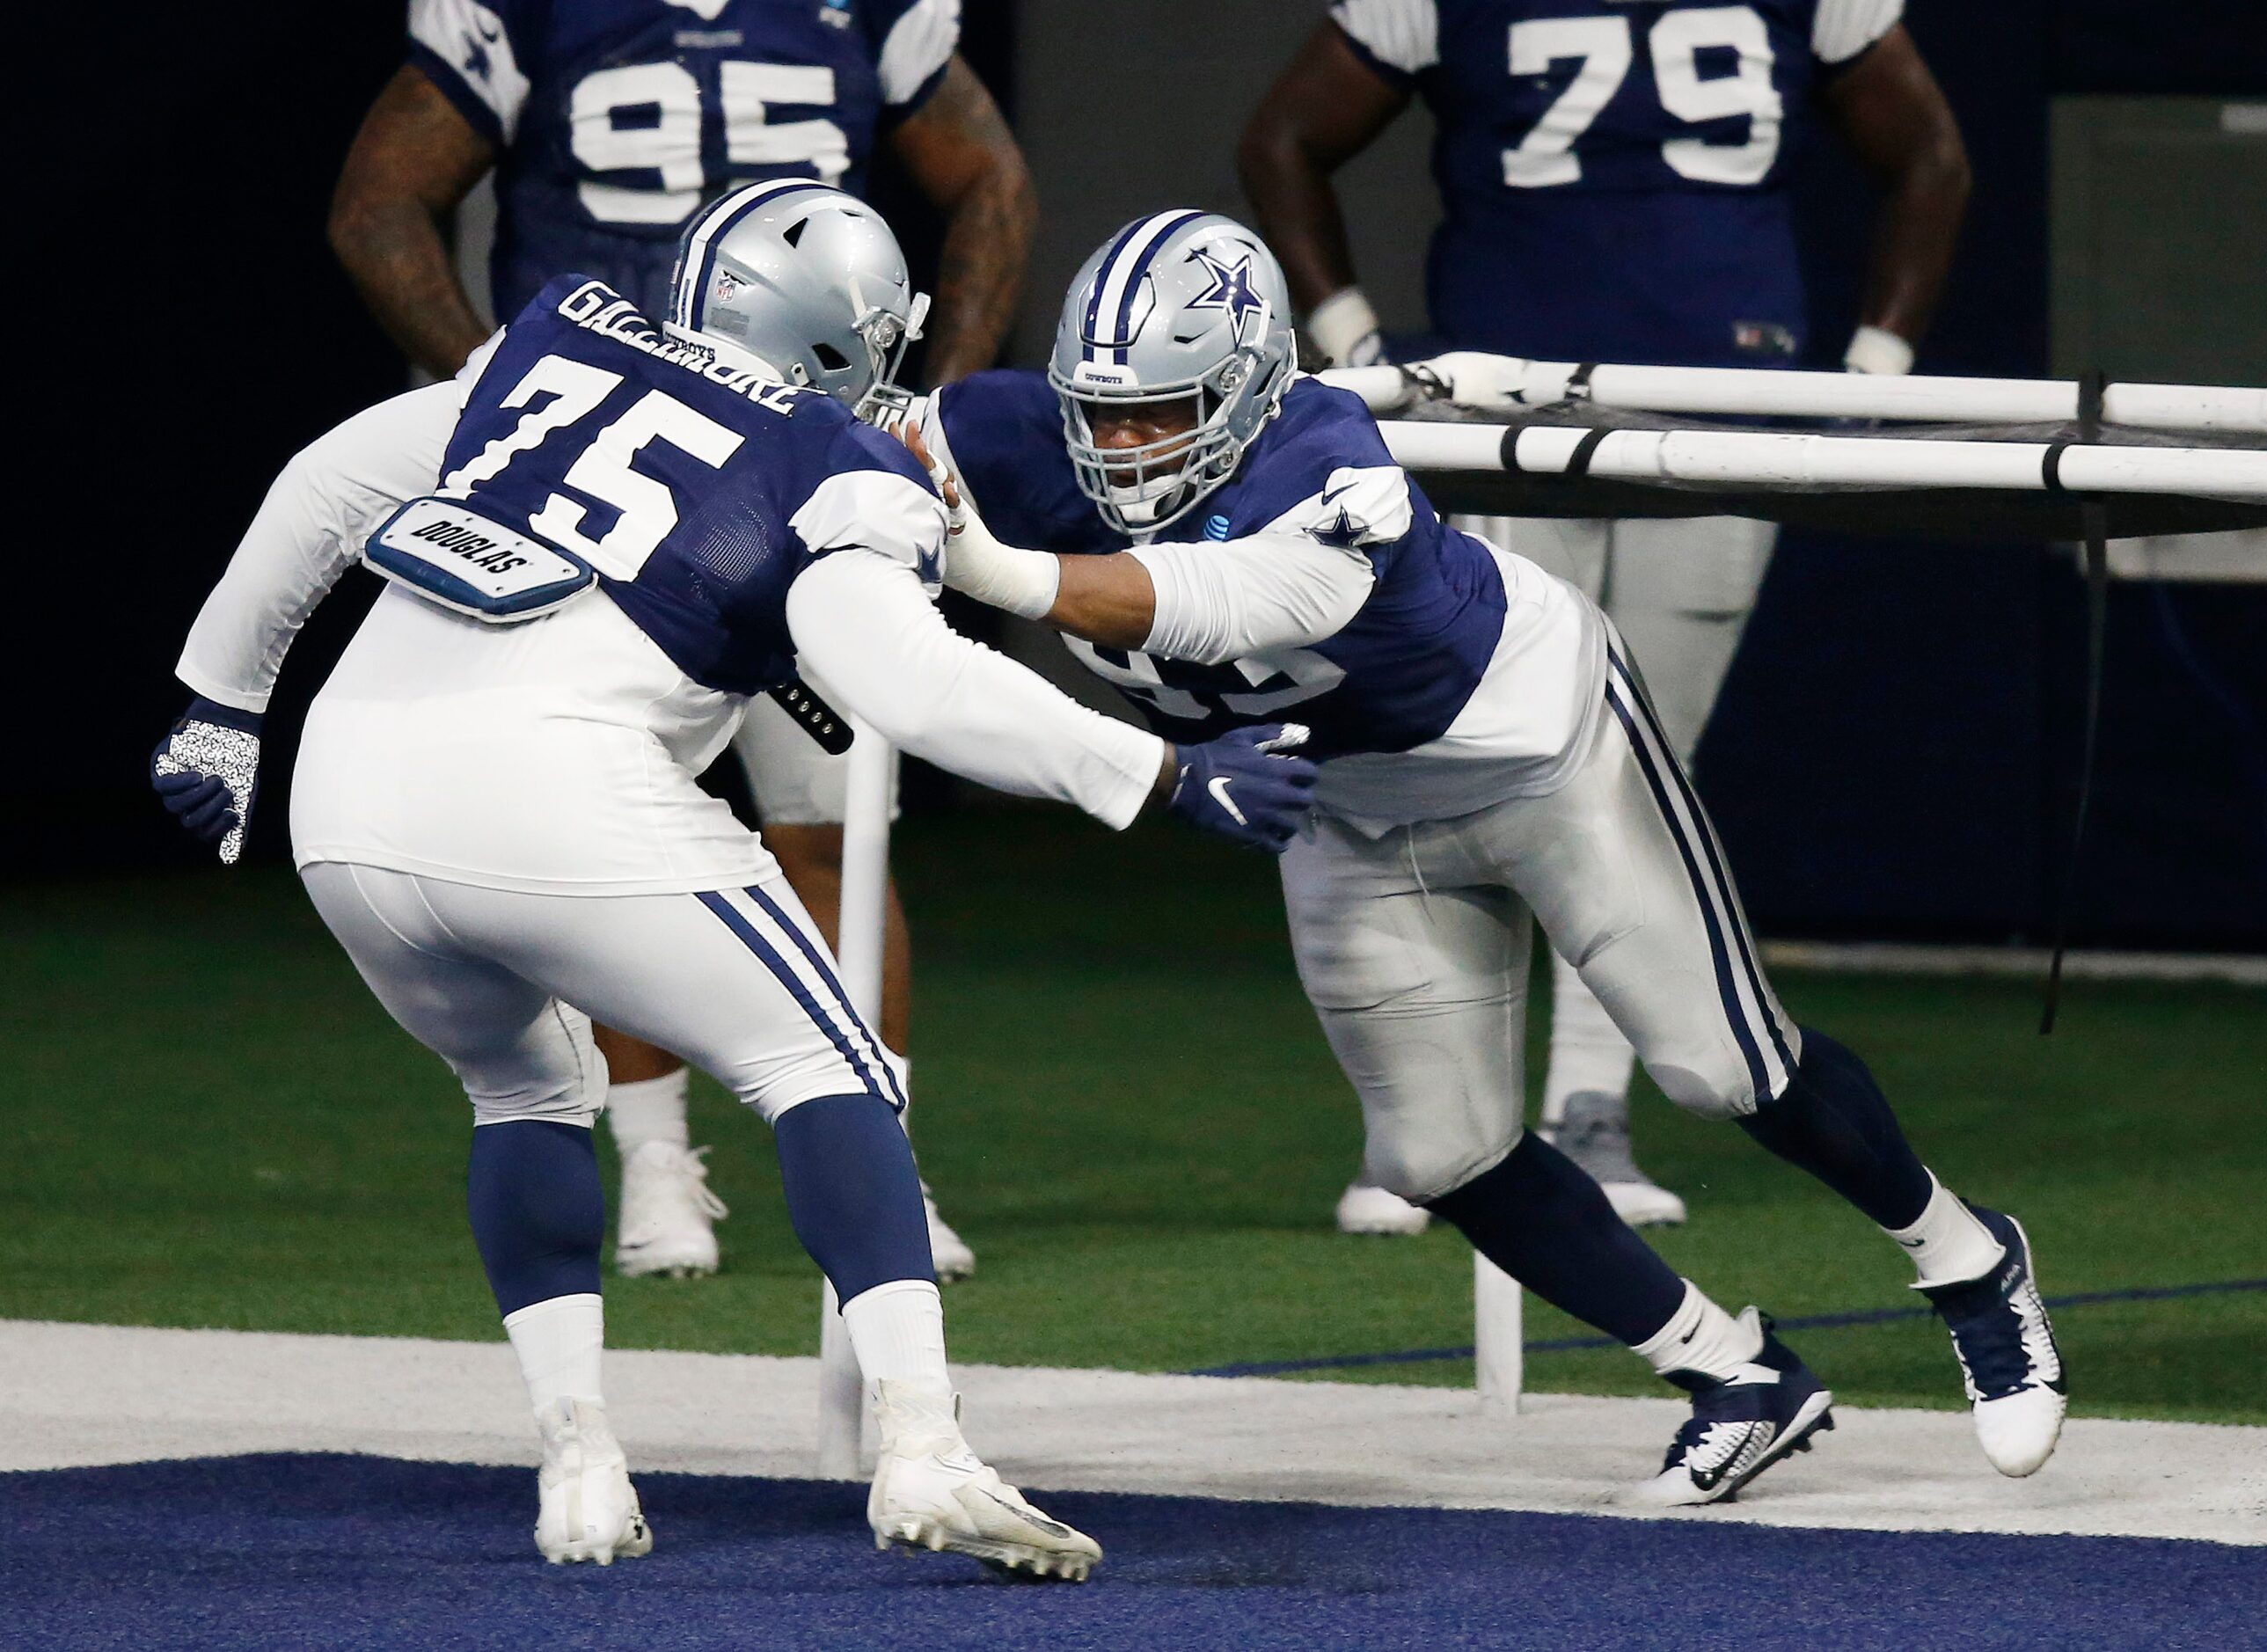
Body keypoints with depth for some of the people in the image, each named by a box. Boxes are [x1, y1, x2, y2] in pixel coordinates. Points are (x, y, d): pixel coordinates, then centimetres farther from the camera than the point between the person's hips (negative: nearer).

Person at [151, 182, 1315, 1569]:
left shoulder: (559, 349, 22)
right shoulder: (836, 484, 5)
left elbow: (323, 490, 27)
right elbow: (914, 686, -11)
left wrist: (224, 710, 37)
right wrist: (1172, 777, -7)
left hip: (353, 792, 6)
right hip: (556, 796, -6)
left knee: (528, 1088, 28)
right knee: (825, 1075, 6)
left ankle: (580, 1464, 16)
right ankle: (924, 1449, -11)